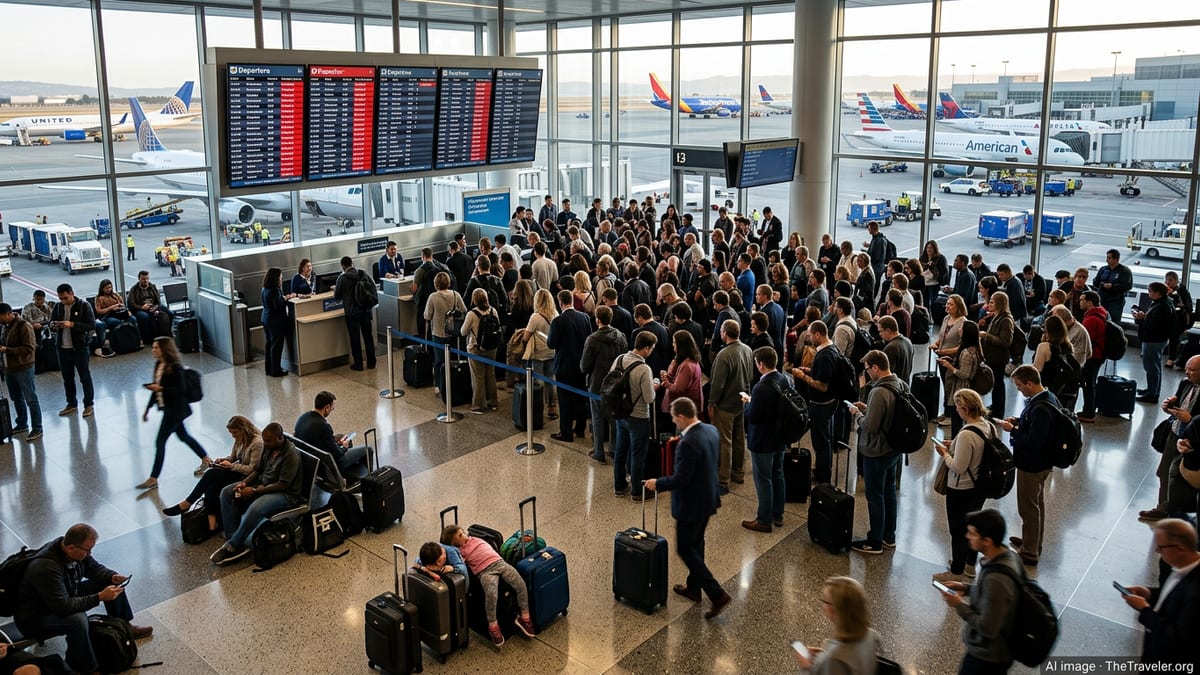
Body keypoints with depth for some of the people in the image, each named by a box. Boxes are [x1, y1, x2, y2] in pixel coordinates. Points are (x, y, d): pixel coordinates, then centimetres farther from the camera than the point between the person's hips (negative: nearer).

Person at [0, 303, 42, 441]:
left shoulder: (24, 326, -15)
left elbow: (29, 348, -20)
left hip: (23, 368, -8)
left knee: (31, 399, -1)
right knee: (17, 398, 18)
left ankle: (37, 429, 5)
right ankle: (22, 424, 32)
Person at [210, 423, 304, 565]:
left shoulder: (291, 454, -23)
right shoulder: (268, 447, 2)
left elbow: (283, 484, -24)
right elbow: (258, 469, 13)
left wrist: (255, 491, -24)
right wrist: (244, 483, -6)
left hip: (285, 494, -9)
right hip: (263, 485, 9)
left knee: (255, 508, -35)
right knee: (226, 492, -1)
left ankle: (232, 547, -15)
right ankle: (233, 538, -9)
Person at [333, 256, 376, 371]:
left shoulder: (342, 278, -14)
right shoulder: (363, 273, -2)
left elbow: (337, 296, -5)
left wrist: (335, 289, 16)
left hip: (352, 313, -4)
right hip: (366, 310, 4)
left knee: (355, 338, 6)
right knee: (368, 336, 13)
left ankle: (358, 364, 11)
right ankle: (371, 362, 19)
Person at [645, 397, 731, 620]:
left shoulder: (688, 443, -29)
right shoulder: (711, 430, -1)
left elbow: (681, 479, -26)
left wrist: (657, 483, -12)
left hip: (691, 504, -9)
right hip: (708, 498, 9)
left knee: (685, 550, 5)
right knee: (696, 544, 23)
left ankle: (717, 595, 1)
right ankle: (693, 587, 39)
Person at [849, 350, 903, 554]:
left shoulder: (879, 392, -29)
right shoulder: (900, 386, 1)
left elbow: (870, 425, -27)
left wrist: (857, 414, -10)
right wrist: (866, 408, 7)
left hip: (877, 453, -9)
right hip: (894, 449, 9)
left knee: (875, 496, 5)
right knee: (889, 491, 20)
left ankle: (875, 542, 17)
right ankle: (889, 536, 33)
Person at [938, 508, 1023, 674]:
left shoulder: (995, 579, -35)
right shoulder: (1007, 556, -8)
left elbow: (987, 628, -28)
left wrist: (959, 606, -17)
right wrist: (967, 589, 3)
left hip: (987, 658, -8)